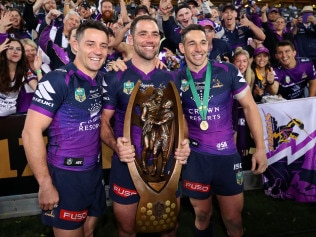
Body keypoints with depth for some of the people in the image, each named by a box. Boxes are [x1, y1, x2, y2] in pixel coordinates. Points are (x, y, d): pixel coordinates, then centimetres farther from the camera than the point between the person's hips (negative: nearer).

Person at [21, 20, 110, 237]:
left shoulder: (102, 80, 4)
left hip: (95, 170, 6)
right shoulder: (57, 80, -16)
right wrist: (45, 184, -18)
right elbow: (31, 132, -19)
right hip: (66, 174, -6)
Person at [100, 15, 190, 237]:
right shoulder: (115, 78, -6)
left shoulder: (171, 79, 3)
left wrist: (185, 143, -11)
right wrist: (116, 145, -24)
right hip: (127, 165, -2)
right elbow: (103, 121, -4)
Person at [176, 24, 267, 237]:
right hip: (194, 156, 1)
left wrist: (260, 147, -3)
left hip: (227, 153, 0)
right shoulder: (177, 80, -2)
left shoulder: (227, 71, -6)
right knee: (202, 216, 17)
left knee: (233, 219, 13)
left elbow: (249, 106, -1)